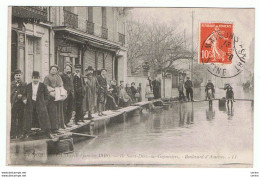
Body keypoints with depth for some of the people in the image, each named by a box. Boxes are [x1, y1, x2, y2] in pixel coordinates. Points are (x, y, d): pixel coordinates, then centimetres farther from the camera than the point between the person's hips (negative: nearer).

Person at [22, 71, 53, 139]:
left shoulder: (42, 86, 3)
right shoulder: (28, 86, 8)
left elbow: (46, 95, 7)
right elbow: (25, 94, 17)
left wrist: (44, 102, -2)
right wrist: (25, 99, -2)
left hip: (40, 104, -1)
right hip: (30, 104, 2)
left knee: (44, 118, -2)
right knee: (28, 118, 3)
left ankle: (48, 133, 6)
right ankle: (26, 133, 13)